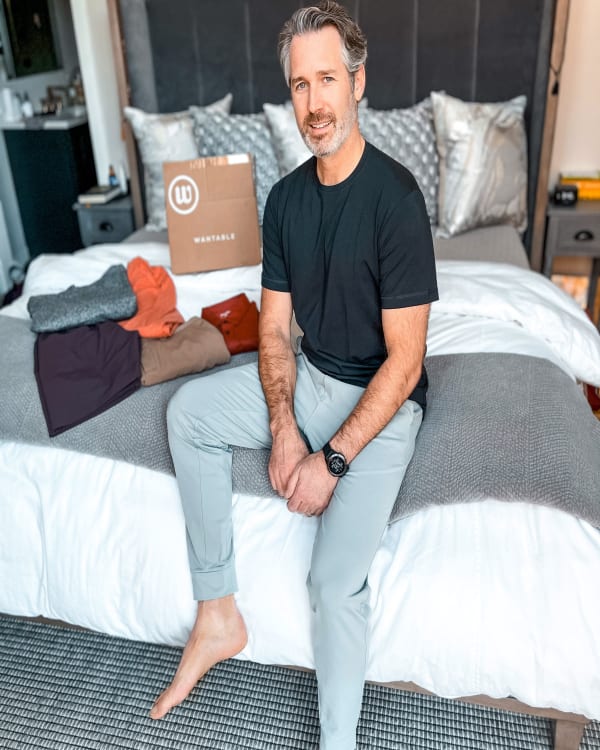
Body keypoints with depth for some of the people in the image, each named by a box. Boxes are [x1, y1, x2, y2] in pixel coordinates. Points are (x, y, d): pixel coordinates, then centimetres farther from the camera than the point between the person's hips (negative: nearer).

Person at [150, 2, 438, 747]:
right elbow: (275, 328, 3)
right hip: (308, 377, 7)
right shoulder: (285, 197, 2)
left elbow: (404, 361, -19)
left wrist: (333, 460, -22)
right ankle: (218, 615, -1)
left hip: (381, 400, -6)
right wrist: (283, 425, -12)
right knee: (187, 409, -11)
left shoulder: (396, 197, -19)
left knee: (336, 580, -21)